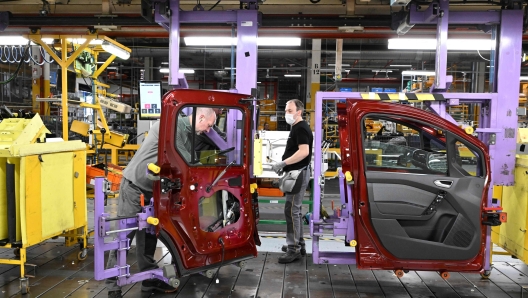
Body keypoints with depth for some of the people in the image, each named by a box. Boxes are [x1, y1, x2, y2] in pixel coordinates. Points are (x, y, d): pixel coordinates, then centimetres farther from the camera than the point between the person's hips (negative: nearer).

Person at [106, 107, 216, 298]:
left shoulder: (188, 134, 9)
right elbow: (184, 161, -22)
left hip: (152, 188, 9)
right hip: (135, 185, -9)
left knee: (149, 233, 12)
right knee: (125, 234, -3)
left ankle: (150, 279, 22)